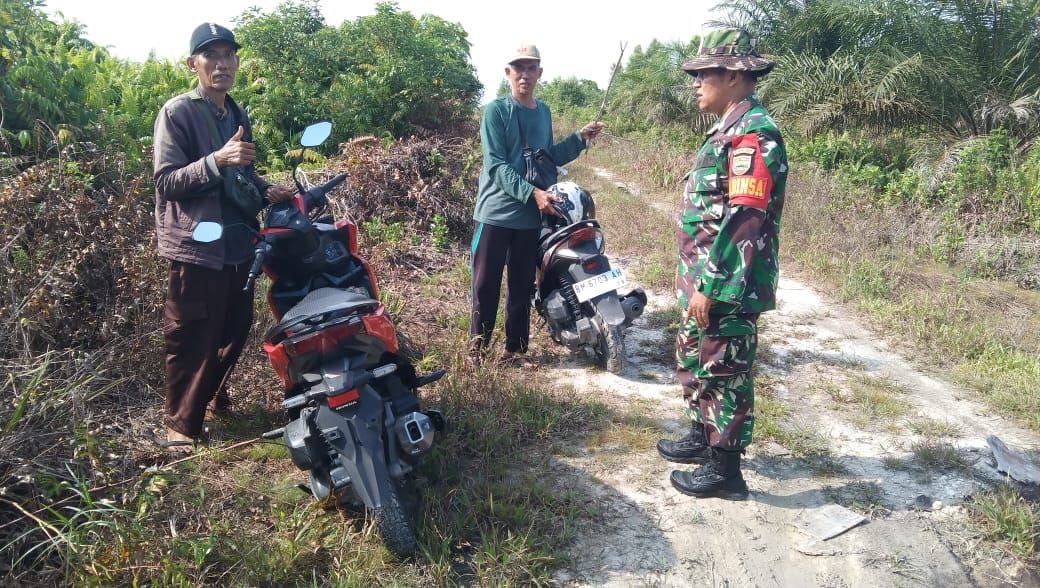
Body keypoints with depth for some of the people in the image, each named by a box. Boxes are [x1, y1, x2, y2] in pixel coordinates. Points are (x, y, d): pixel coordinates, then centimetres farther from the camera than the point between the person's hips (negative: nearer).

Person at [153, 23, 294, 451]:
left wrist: (268, 190, 4)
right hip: (196, 246, -7)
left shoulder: (238, 115, 15)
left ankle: (215, 394, 38)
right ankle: (181, 423, 16)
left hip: (238, 243, 7)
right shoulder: (177, 112, -7)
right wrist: (216, 160, -27)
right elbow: (167, 182, -14)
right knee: (193, 339, 1)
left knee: (236, 328, 15)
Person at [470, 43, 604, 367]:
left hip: (530, 216, 5)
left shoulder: (544, 112, 12)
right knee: (486, 285, 1)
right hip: (496, 212, -5)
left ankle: (515, 350, 20)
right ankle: (477, 347, 12)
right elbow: (496, 165, -15)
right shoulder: (496, 110, -7)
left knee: (522, 287, 10)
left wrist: (579, 139, 8)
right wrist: (532, 193, -25)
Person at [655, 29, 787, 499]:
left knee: (724, 374, 1)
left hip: (727, 289, -10)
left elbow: (744, 221, -25)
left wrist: (709, 287, -23)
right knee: (693, 361, 21)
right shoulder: (728, 130, 14)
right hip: (703, 282, 10)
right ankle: (704, 437, 39)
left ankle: (725, 470, 16)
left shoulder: (753, 133, -18)